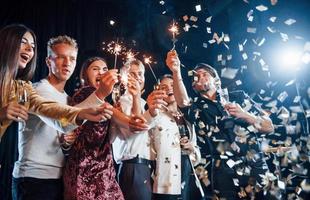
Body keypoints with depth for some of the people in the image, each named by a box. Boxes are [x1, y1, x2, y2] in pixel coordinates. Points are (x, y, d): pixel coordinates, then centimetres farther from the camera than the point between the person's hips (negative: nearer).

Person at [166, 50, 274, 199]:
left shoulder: (239, 97, 13)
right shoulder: (197, 108, 13)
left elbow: (269, 127, 11)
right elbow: (183, 101, -12)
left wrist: (244, 115, -6)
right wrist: (176, 72, -27)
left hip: (255, 172, 0)